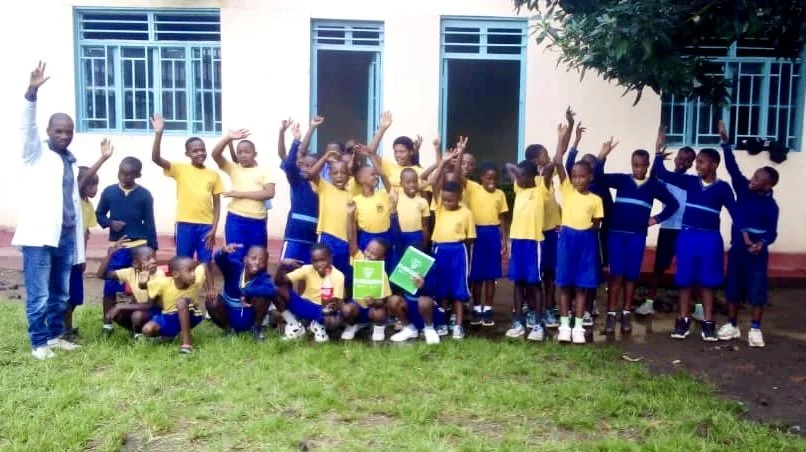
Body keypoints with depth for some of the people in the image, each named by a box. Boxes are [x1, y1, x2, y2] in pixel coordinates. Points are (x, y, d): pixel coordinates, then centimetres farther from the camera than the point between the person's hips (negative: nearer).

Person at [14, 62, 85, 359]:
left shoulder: (71, 161, 17)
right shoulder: (37, 153, 4)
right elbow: (27, 127, -15)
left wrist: (79, 241, 16)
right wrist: (32, 93, -31)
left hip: (66, 235, 5)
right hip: (39, 234, -5)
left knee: (61, 295, 11)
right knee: (39, 296, -3)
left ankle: (56, 336, 24)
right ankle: (38, 343, 7)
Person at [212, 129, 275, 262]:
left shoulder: (264, 171, 6)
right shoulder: (233, 168, 9)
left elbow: (269, 193, -8)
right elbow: (215, 154, -4)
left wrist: (242, 193, -11)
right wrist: (229, 138, -17)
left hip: (258, 221, 0)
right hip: (236, 220, 0)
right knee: (236, 258, -3)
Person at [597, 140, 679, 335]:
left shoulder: (654, 185, 5)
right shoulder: (621, 179, 2)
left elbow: (673, 204, 12)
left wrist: (656, 219, 3)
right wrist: (602, 156, -21)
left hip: (638, 236, 1)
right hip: (616, 233, -1)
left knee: (631, 275, 6)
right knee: (616, 274, -4)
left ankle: (626, 314, 16)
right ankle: (611, 315, 1)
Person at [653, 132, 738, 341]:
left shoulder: (723, 188, -3)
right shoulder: (690, 182, 2)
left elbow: (734, 212, -2)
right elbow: (662, 174, 0)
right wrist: (659, 155, -11)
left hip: (710, 239, -2)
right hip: (687, 236, 2)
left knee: (707, 281, 5)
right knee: (685, 279, 6)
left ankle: (708, 323, 14)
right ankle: (683, 320, 16)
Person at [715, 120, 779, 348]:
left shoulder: (771, 206, -12)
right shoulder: (743, 189, -2)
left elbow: (772, 231, -12)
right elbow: (732, 168, -6)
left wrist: (763, 243, -33)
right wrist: (725, 142, -14)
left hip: (757, 253, -4)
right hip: (737, 248, 4)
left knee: (757, 291, 2)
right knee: (733, 288, 10)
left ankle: (755, 329, 13)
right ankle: (732, 325, 22)